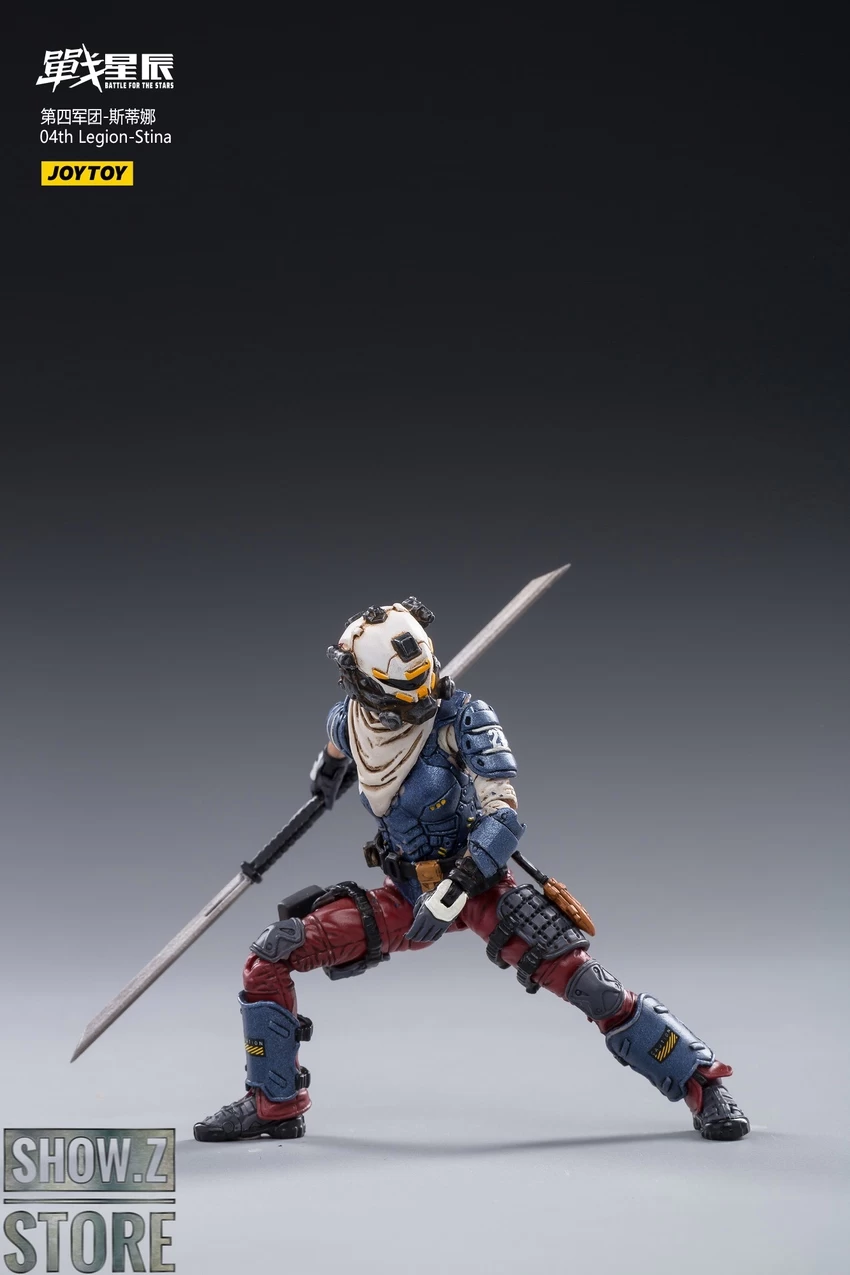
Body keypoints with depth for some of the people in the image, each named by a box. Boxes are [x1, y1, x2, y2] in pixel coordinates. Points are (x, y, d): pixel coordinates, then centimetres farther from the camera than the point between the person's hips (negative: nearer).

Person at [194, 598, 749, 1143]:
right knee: (269, 960, -5)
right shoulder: (350, 720, -5)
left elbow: (504, 817, -24)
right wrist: (329, 770, 42)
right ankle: (275, 1105, 13)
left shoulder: (464, 718, -19)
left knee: (576, 974, -23)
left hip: (479, 879, -4)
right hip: (407, 893, 4)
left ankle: (703, 1082, -6)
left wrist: (454, 890, -31)